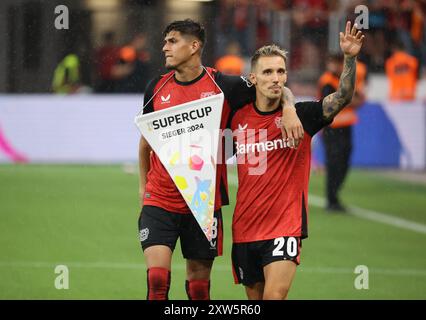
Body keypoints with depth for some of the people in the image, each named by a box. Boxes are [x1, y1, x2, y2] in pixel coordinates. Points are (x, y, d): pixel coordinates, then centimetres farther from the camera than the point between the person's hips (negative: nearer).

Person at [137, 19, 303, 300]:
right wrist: (143, 184, 18)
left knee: (199, 284, 7)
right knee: (157, 278, -13)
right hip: (159, 200, 1)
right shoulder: (156, 87, 4)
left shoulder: (223, 85, -5)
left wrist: (289, 110, -17)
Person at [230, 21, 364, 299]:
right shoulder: (238, 118, 3)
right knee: (255, 297, 12)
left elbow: (343, 97, -18)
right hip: (245, 229, 4)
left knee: (274, 296, -20)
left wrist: (350, 58, -31)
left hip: (286, 226, -4)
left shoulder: (301, 116, -5)